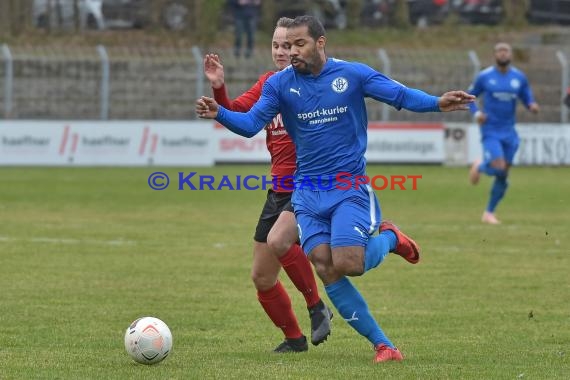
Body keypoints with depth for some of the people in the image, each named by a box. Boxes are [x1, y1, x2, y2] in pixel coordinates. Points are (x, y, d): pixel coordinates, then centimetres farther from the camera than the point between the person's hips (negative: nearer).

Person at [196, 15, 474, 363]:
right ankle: (383, 345, 0)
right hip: (307, 192, 3)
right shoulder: (280, 83, 0)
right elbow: (251, 124, -7)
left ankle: (389, 239, 15)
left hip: (349, 187, -3)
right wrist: (219, 112, -26)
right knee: (327, 272, -9)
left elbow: (401, 95, -10)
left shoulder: (353, 74, -5)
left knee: (347, 265, -20)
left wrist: (437, 103, -28)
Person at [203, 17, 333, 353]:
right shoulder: (269, 83, 11)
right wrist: (218, 87, -16)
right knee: (262, 277, 7)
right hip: (280, 189, 7)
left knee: (279, 240, -32)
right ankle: (294, 338, 26)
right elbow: (237, 114, 1)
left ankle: (317, 308, -13)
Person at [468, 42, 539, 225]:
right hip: (490, 132, -4)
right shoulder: (484, 77, -4)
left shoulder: (519, 78, 3)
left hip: (509, 132, 4)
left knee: (503, 176, 6)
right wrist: (476, 113, -12)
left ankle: (489, 213, 20)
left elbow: (527, 98, 10)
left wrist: (532, 106, -14)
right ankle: (479, 166, 14)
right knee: (498, 167, -22)